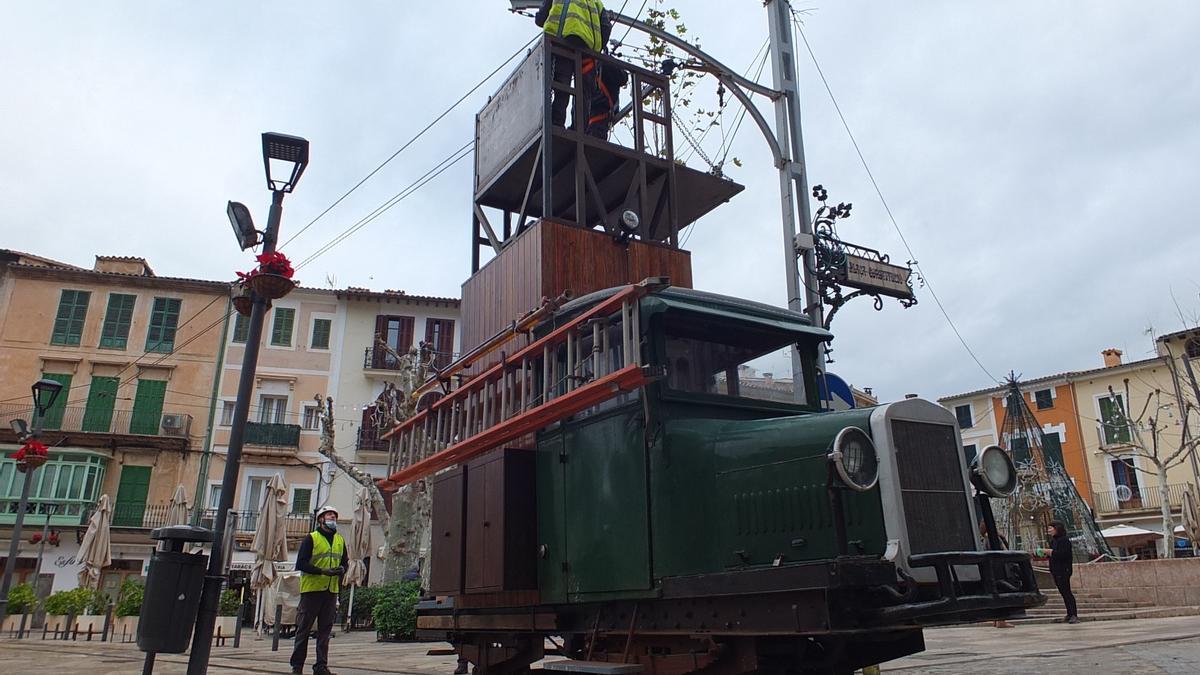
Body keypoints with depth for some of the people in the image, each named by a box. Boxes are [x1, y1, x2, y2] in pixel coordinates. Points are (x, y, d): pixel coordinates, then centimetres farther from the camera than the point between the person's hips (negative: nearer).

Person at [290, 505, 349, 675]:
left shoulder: (340, 540, 14)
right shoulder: (311, 538, -3)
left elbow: (345, 562, 22)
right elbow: (300, 563, -9)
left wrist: (342, 569, -1)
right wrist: (322, 571, -19)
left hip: (331, 591, 5)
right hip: (312, 589, -5)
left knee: (325, 629, 6)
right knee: (304, 628, 2)